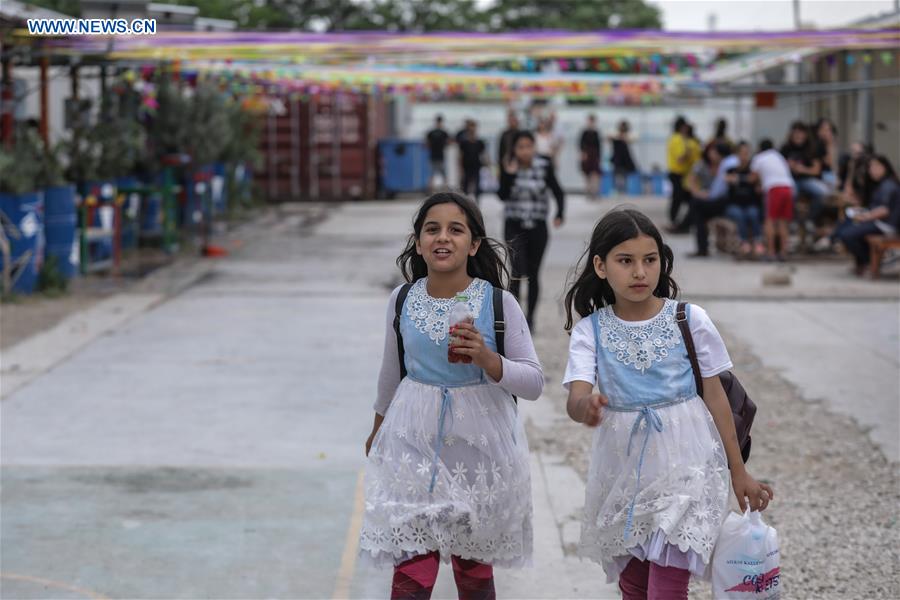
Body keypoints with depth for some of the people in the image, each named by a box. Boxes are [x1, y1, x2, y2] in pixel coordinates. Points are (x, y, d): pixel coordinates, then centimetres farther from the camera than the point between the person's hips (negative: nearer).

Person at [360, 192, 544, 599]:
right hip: (415, 439, 1)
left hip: (480, 443, -1)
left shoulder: (499, 303, -9)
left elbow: (534, 382, -7)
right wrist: (378, 429, 27)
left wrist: (487, 359, -25)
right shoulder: (402, 301, -1)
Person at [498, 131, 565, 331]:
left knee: (533, 274, 9)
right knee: (518, 271, -16)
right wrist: (509, 175, -26)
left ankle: (530, 318, 24)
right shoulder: (509, 167, -4)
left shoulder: (544, 166, -5)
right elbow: (503, 196, -13)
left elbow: (557, 192, -3)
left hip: (538, 227, 1)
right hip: (514, 226, -1)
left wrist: (559, 214, -18)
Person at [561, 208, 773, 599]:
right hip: (623, 470, 2)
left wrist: (738, 472, 3)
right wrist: (585, 407, -43)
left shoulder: (690, 320, -6)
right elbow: (576, 398, -17)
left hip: (682, 464, -2)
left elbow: (715, 396, 0)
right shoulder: (590, 330, -4)